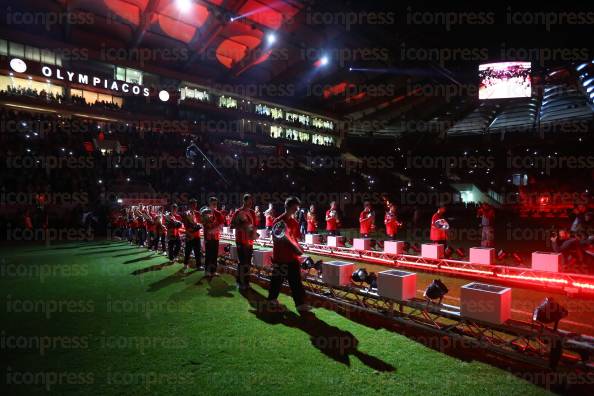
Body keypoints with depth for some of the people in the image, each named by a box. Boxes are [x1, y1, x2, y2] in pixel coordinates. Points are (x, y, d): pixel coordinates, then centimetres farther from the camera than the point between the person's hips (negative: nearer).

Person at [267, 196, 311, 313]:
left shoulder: (295, 222, 8)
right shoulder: (279, 221, -11)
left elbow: (295, 238, 12)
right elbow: (275, 239, -12)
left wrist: (297, 248, -5)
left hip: (292, 256, 6)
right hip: (280, 256, -6)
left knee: (296, 281, 8)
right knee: (277, 279, 6)